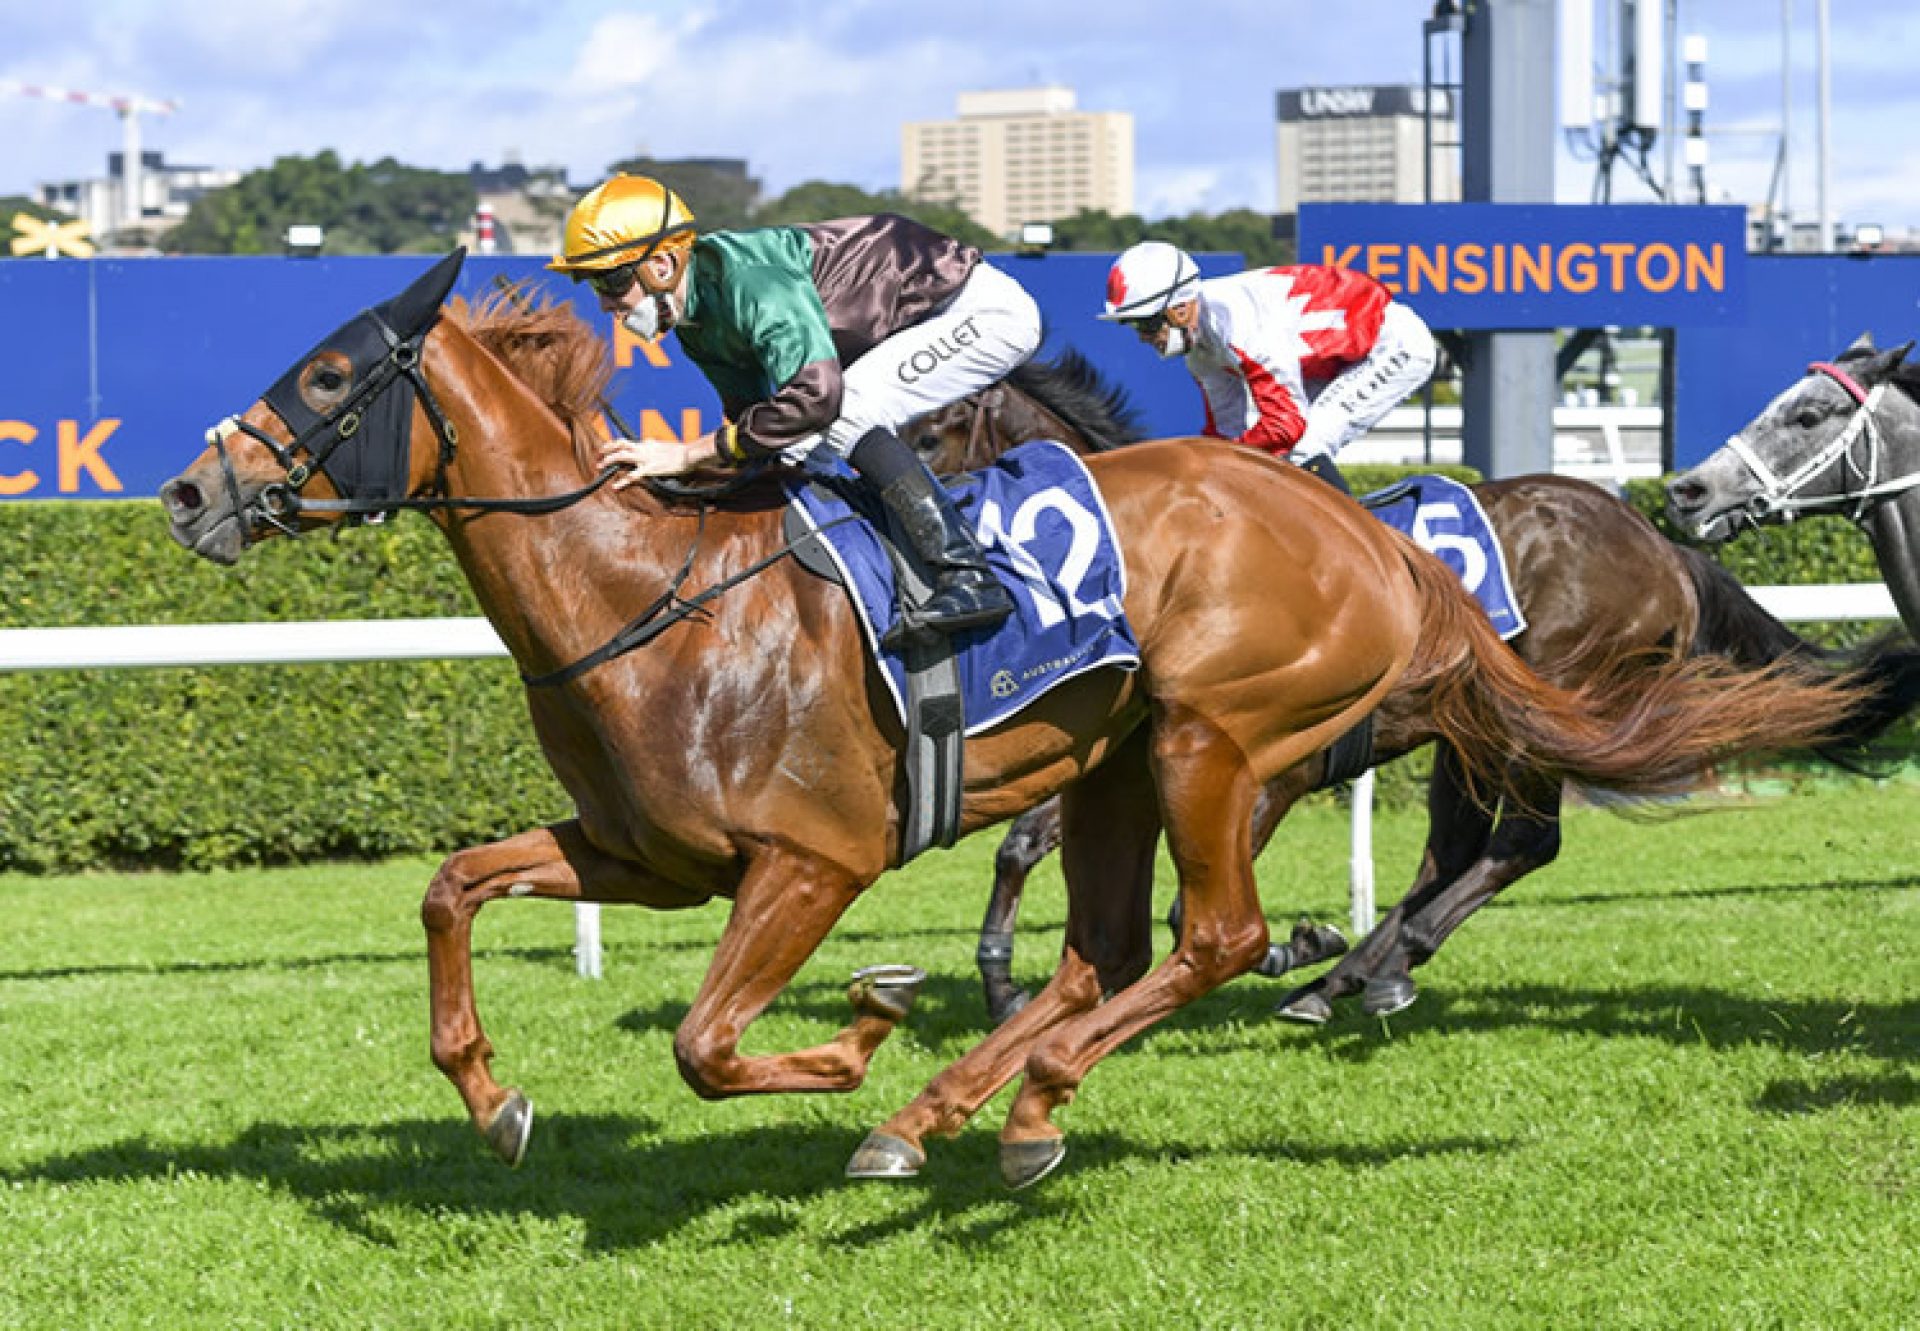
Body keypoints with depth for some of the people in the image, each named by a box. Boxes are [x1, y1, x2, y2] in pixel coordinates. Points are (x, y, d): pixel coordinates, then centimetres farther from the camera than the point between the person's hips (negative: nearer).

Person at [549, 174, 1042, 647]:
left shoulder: (752, 279, -31)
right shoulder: (695, 323, 0)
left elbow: (815, 394, -41)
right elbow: (749, 408, 10)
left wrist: (689, 454, -36)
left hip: (986, 309, -10)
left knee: (846, 417, -26)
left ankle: (969, 578, -28)